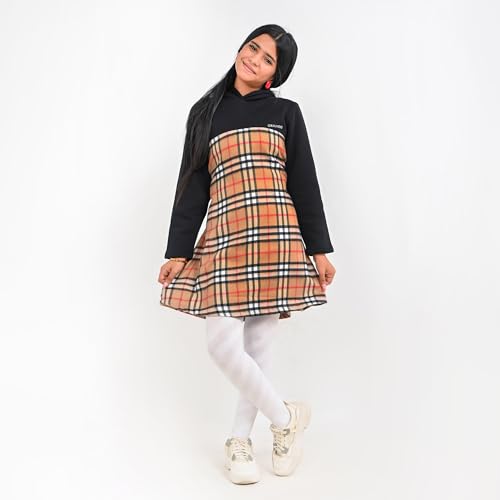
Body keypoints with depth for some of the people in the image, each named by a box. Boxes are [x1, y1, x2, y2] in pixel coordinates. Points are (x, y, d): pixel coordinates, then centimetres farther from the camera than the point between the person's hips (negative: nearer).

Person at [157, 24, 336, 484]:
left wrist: (319, 248, 3)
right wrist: (178, 250, 6)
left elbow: (305, 183, 9)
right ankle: (286, 418, 14)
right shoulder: (206, 112, 16)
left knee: (258, 346, 2)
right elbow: (192, 184, 12)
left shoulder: (286, 112, 12)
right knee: (223, 344, -9)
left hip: (276, 237, -1)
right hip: (223, 239, 2)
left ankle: (240, 440, 22)